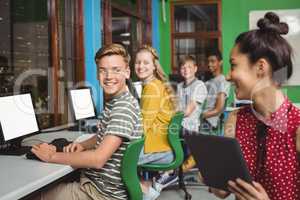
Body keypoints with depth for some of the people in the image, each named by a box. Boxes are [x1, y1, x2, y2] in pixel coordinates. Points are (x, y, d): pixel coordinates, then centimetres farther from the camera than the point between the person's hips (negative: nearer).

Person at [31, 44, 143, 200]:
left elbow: (98, 159, -29)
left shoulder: (124, 107, -23)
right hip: (96, 182, 9)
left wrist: (51, 156, -18)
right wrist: (82, 145, 1)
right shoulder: (114, 102, 9)